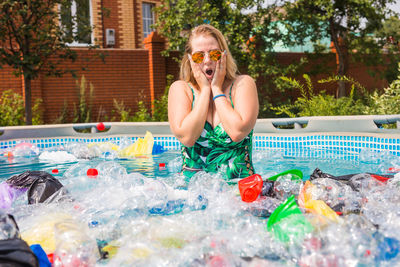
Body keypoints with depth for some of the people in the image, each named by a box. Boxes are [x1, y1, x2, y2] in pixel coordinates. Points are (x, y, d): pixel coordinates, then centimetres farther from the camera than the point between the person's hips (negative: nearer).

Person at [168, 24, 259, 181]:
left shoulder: (243, 84, 2)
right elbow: (186, 138, -12)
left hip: (239, 184, 0)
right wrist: (205, 90, -6)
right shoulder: (180, 89, 5)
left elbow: (237, 133, -14)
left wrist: (217, 89, -5)